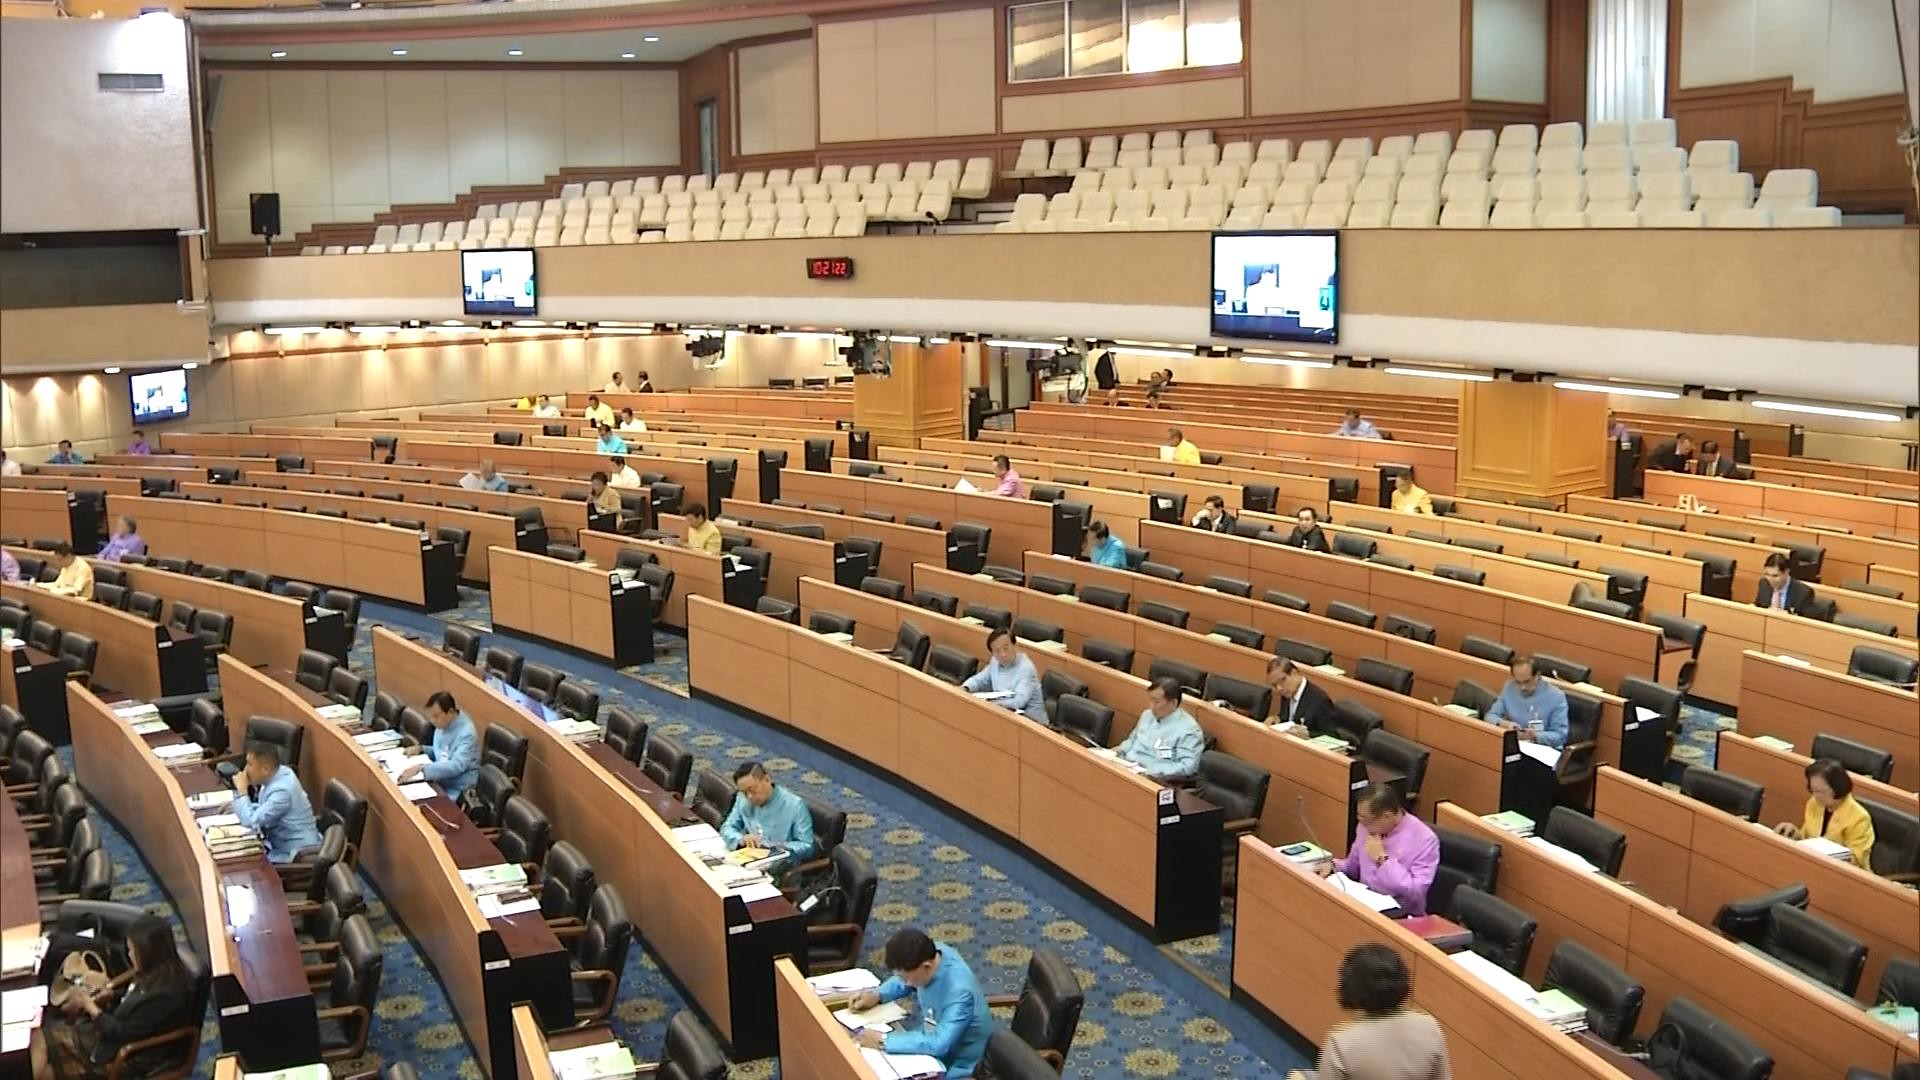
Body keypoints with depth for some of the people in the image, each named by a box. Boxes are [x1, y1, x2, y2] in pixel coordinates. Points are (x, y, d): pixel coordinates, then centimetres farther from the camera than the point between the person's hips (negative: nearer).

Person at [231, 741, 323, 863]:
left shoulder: (282, 791, -28)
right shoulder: (279, 772, -2)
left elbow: (251, 821, -26)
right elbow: (260, 810, 13)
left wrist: (242, 789, -17)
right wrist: (238, 807, -3)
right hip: (280, 843, 8)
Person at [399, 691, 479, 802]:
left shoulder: (466, 733, -23)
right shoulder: (443, 724, 3)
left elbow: (456, 766, -34)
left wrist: (421, 768, -39)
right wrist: (421, 749, 1)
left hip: (455, 791, -8)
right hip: (438, 780, 8)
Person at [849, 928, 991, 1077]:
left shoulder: (960, 992, -36)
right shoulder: (932, 952, -14)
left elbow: (939, 1044, -40)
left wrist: (883, 1041, -38)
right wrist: (877, 994, -8)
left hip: (952, 1067, -7)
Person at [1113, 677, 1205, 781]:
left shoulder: (1188, 729, -12)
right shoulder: (1147, 714, 14)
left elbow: (1187, 767, -18)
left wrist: (1151, 770, -24)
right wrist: (1119, 750, 7)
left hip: (1153, 778, -8)